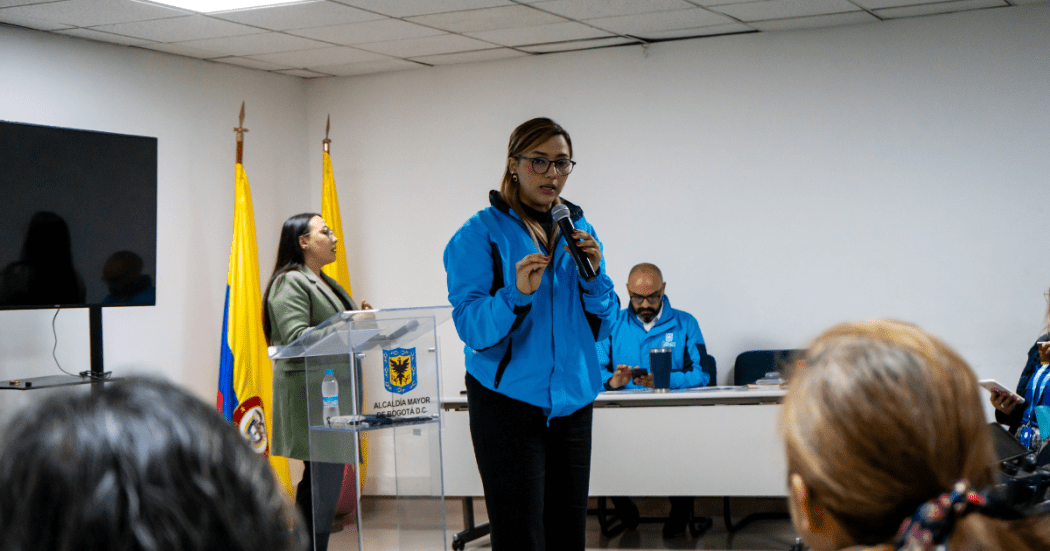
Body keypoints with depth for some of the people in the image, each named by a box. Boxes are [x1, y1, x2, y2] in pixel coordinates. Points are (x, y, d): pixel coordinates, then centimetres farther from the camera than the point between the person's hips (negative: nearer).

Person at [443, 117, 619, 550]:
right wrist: (517, 294, -28)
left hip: (572, 400, 5)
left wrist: (594, 276, -7)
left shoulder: (578, 230, 11)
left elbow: (602, 327, 11)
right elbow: (471, 327, -12)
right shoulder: (481, 234, -5)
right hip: (509, 400, -5)